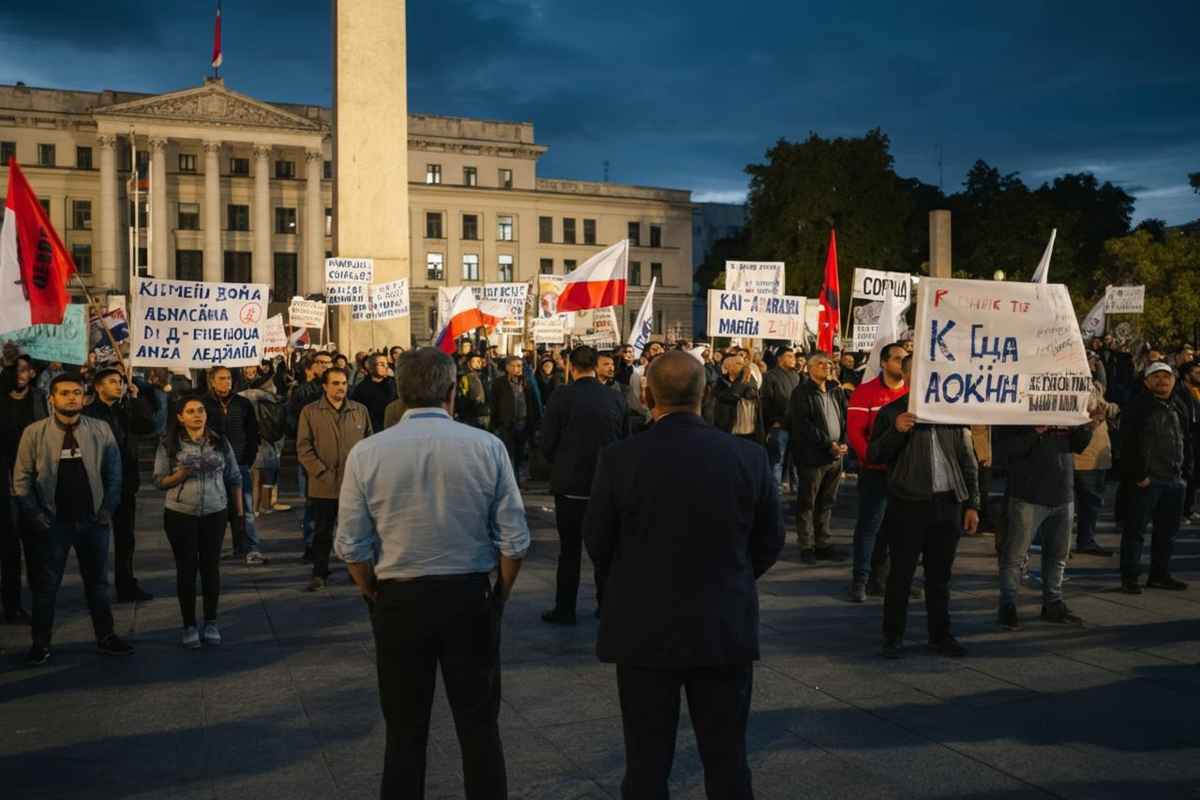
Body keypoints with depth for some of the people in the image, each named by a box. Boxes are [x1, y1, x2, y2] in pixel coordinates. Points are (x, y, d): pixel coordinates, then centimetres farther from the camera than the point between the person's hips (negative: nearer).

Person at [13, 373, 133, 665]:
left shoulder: (101, 430, -2)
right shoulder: (34, 432, -5)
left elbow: (114, 473, 3)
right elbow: (22, 479, -1)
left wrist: (108, 509, -3)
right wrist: (35, 515, -7)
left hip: (94, 520, 1)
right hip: (53, 521, -1)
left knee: (97, 581, 12)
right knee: (46, 584, 7)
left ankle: (106, 638, 23)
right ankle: (41, 643, 19)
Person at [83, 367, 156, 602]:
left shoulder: (125, 411, 12)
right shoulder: (88, 413, -9)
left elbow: (148, 426, -1)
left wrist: (136, 398, -4)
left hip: (125, 484, 6)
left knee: (125, 538, 13)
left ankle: (126, 587, 22)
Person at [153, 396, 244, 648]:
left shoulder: (220, 442, 4)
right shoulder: (169, 444, -2)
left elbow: (234, 478, 8)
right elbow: (159, 481, -2)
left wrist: (239, 511, 7)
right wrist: (181, 474, -20)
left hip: (215, 514, 1)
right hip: (180, 515, -1)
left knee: (211, 567, 7)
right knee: (186, 569, 3)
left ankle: (211, 623, 19)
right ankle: (189, 626, 14)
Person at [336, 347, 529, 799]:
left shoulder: (366, 453, -8)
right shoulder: (487, 447, -9)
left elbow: (352, 547, -6)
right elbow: (514, 540, -8)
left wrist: (377, 598, 10)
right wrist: (499, 595, 8)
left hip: (398, 599, 0)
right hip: (471, 597, 0)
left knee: (405, 731, 14)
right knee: (479, 726, 13)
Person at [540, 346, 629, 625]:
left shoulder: (562, 396, -11)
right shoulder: (616, 398, -4)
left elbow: (547, 442, -8)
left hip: (570, 483, -2)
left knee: (569, 549, 6)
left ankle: (565, 609, 13)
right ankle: (607, 604, 21)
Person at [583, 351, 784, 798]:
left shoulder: (618, 459, -13)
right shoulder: (750, 458, -7)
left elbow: (597, 543, -2)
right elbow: (770, 542, 2)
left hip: (644, 629, -1)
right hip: (726, 631, 1)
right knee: (727, 762, 14)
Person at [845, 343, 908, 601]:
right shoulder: (866, 391, -6)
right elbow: (854, 431, -11)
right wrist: (873, 459, -19)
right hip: (875, 471, -5)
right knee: (869, 524, -2)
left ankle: (879, 577, 23)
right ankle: (860, 580, 6)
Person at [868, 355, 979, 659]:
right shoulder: (891, 413, 2)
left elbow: (968, 461, 12)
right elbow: (873, 456, -4)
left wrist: (972, 504, 8)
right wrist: (896, 431, -19)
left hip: (948, 505, 3)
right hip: (907, 505, -3)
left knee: (940, 575, 11)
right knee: (901, 574, 2)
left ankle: (940, 635, 22)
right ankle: (893, 636, 13)